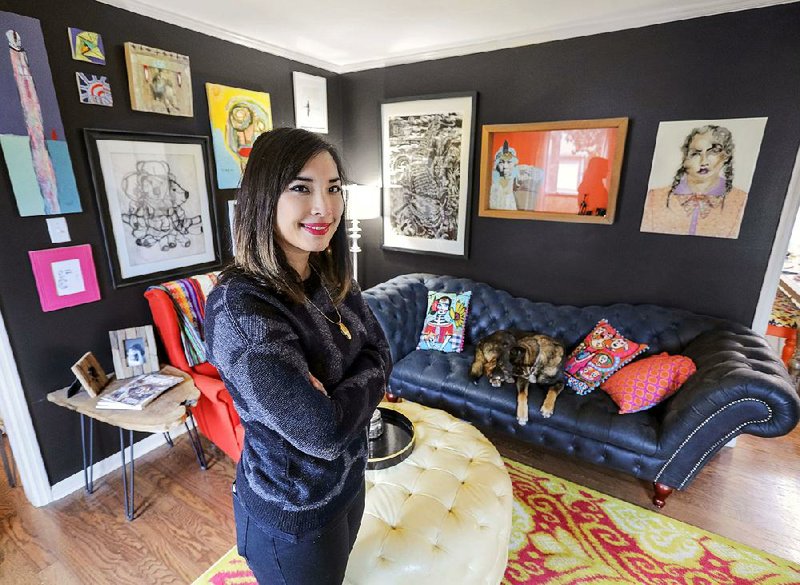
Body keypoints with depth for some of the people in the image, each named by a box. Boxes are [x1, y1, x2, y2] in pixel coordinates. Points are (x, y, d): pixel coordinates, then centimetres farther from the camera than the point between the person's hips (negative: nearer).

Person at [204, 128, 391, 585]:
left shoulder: (331, 277, -7)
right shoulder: (239, 306, -31)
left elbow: (381, 353, -6)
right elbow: (322, 431, -33)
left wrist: (335, 392, -22)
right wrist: (368, 381, -17)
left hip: (347, 480, 7)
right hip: (293, 509, -6)